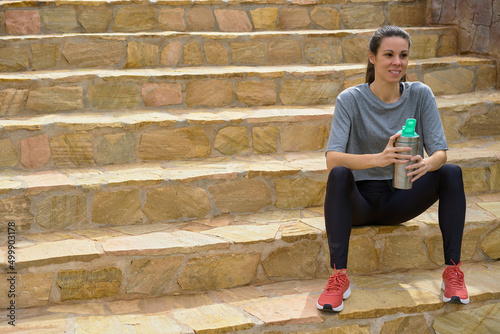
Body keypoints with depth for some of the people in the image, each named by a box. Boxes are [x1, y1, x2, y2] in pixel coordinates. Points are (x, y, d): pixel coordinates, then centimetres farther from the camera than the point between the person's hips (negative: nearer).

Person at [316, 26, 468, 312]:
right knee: (339, 174, -33)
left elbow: (440, 151, -9)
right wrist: (378, 159, -43)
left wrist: (427, 163, -35)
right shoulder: (350, 100, -11)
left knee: (451, 172, -21)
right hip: (359, 201, -2)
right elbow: (332, 159, -24)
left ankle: (453, 272, -19)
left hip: (399, 201, 2)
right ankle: (339, 277, -31)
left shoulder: (420, 95, -3)